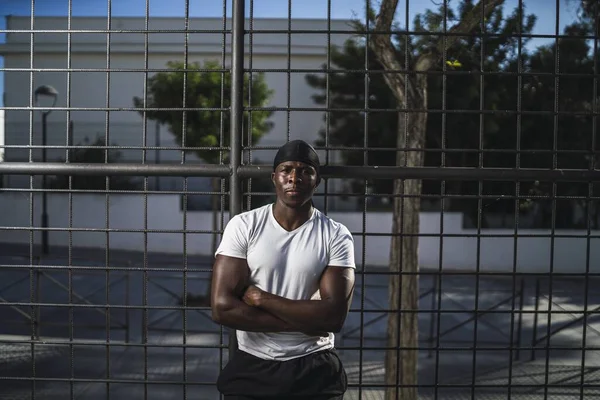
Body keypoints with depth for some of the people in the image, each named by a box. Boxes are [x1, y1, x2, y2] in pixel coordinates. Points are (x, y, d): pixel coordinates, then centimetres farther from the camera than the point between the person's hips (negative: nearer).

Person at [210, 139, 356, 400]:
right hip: (251, 367, 1)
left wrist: (260, 298, -15)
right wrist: (304, 321, -15)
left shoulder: (336, 236, -7)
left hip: (315, 370, 0)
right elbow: (222, 307, -14)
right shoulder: (243, 226, -7)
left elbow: (333, 316, -16)